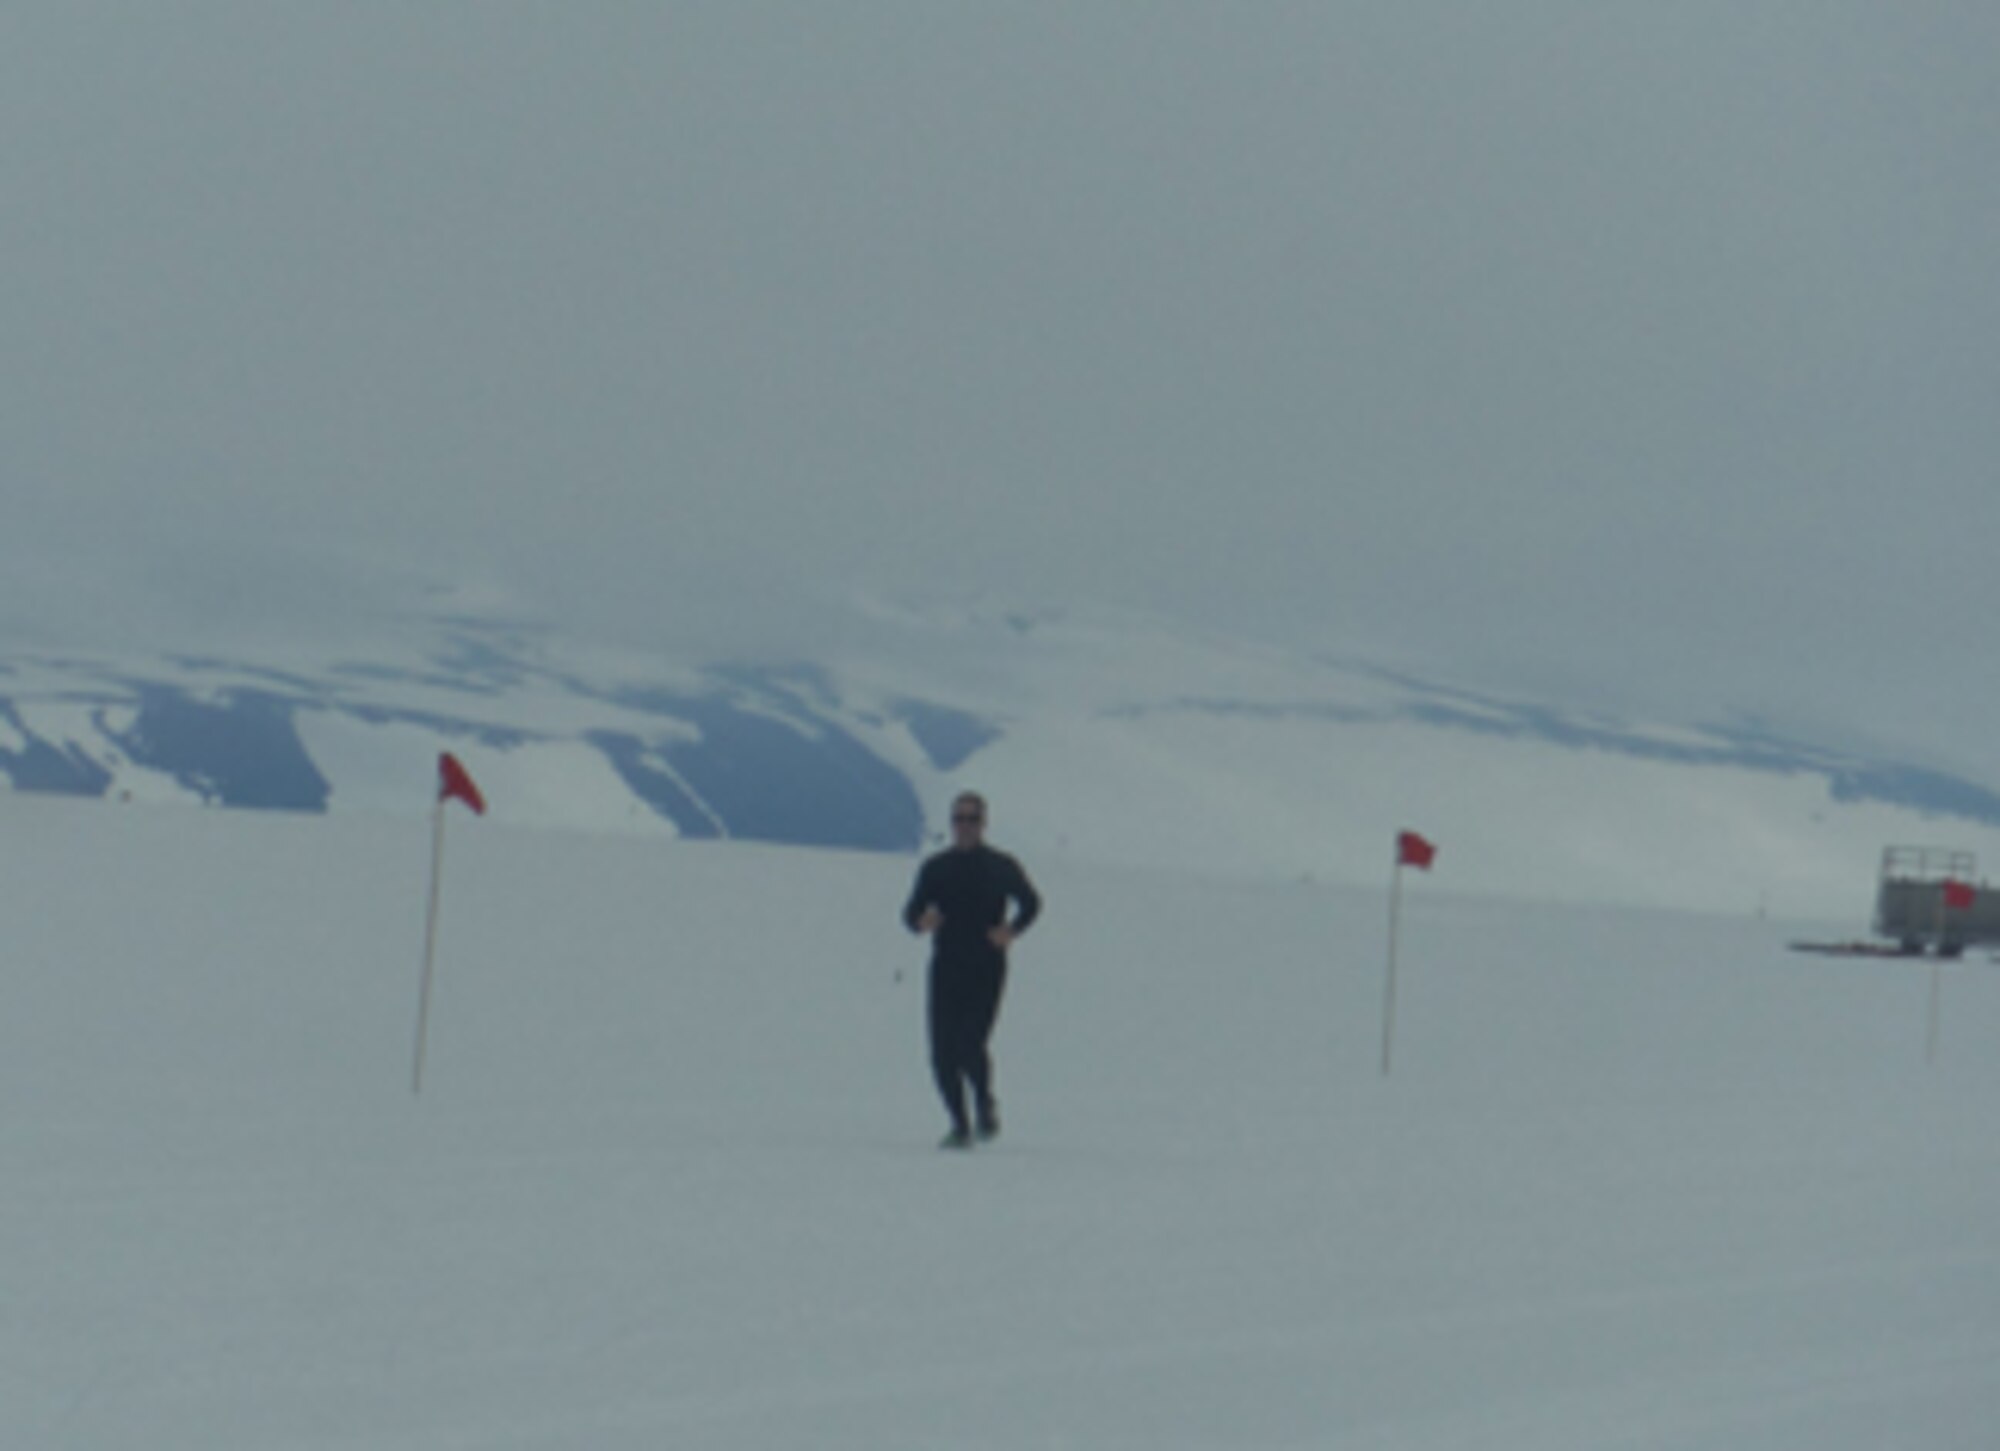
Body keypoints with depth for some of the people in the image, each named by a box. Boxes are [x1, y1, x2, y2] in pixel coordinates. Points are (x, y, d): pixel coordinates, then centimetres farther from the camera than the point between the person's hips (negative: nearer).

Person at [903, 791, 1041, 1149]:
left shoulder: (1001, 866, 4)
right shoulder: (935, 868, 9)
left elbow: (1030, 902, 11)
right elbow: (911, 911, 8)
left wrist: (1012, 930, -8)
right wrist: (921, 920, -17)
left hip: (986, 971, -3)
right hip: (946, 969, 3)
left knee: (970, 1046, -15)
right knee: (943, 1054, -2)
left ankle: (985, 1104, 13)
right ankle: (960, 1124, 12)